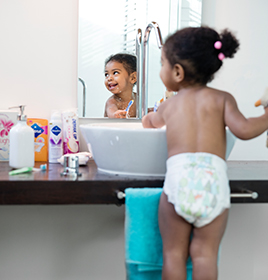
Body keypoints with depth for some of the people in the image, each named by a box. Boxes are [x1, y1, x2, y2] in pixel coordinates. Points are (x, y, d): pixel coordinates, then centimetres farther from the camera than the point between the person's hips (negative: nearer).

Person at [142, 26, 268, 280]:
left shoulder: (169, 105, 20)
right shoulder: (222, 99, 13)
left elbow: (149, 122, 41)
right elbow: (243, 129, -2)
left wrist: (147, 118, 64)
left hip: (178, 176, 0)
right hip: (214, 180, 0)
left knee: (173, 253, 10)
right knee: (205, 254, 7)